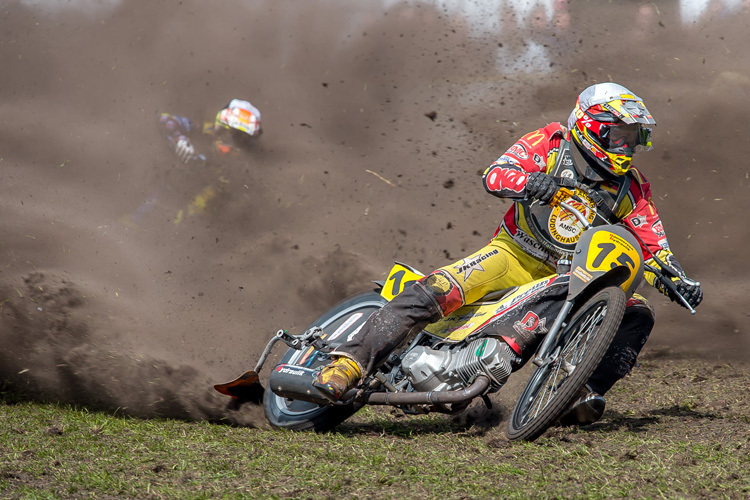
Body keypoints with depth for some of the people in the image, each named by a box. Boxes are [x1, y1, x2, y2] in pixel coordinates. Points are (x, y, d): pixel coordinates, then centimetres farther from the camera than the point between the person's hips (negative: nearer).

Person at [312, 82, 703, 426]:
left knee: (638, 316, -18)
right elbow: (494, 175, -14)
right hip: (515, 254, -4)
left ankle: (588, 393, -27)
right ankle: (349, 363, -28)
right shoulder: (550, 143, -5)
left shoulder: (630, 187, 4)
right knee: (433, 292, -26)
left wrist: (679, 281, -14)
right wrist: (530, 182, -36)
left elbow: (652, 245, 6)